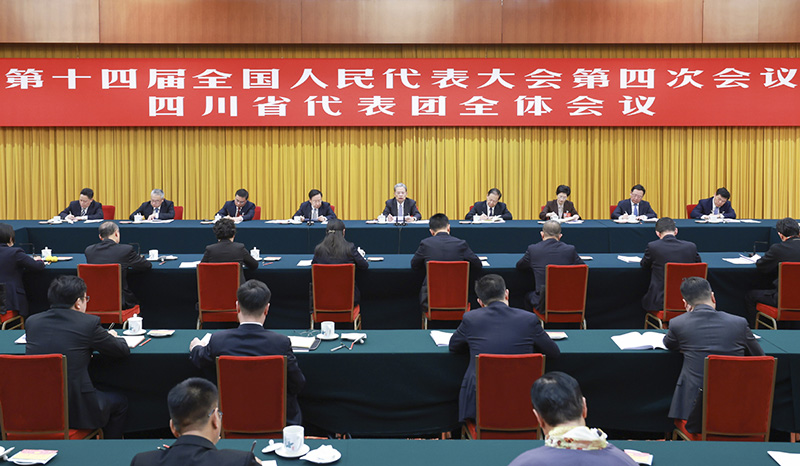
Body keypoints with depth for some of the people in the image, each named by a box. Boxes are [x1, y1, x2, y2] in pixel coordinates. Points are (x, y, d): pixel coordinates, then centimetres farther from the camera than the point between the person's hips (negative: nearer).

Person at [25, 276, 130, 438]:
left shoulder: (31, 321, 3)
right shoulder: (89, 323, -11)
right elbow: (123, 350, 0)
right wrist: (112, 337, 22)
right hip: (75, 410, -6)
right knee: (120, 401, 23)